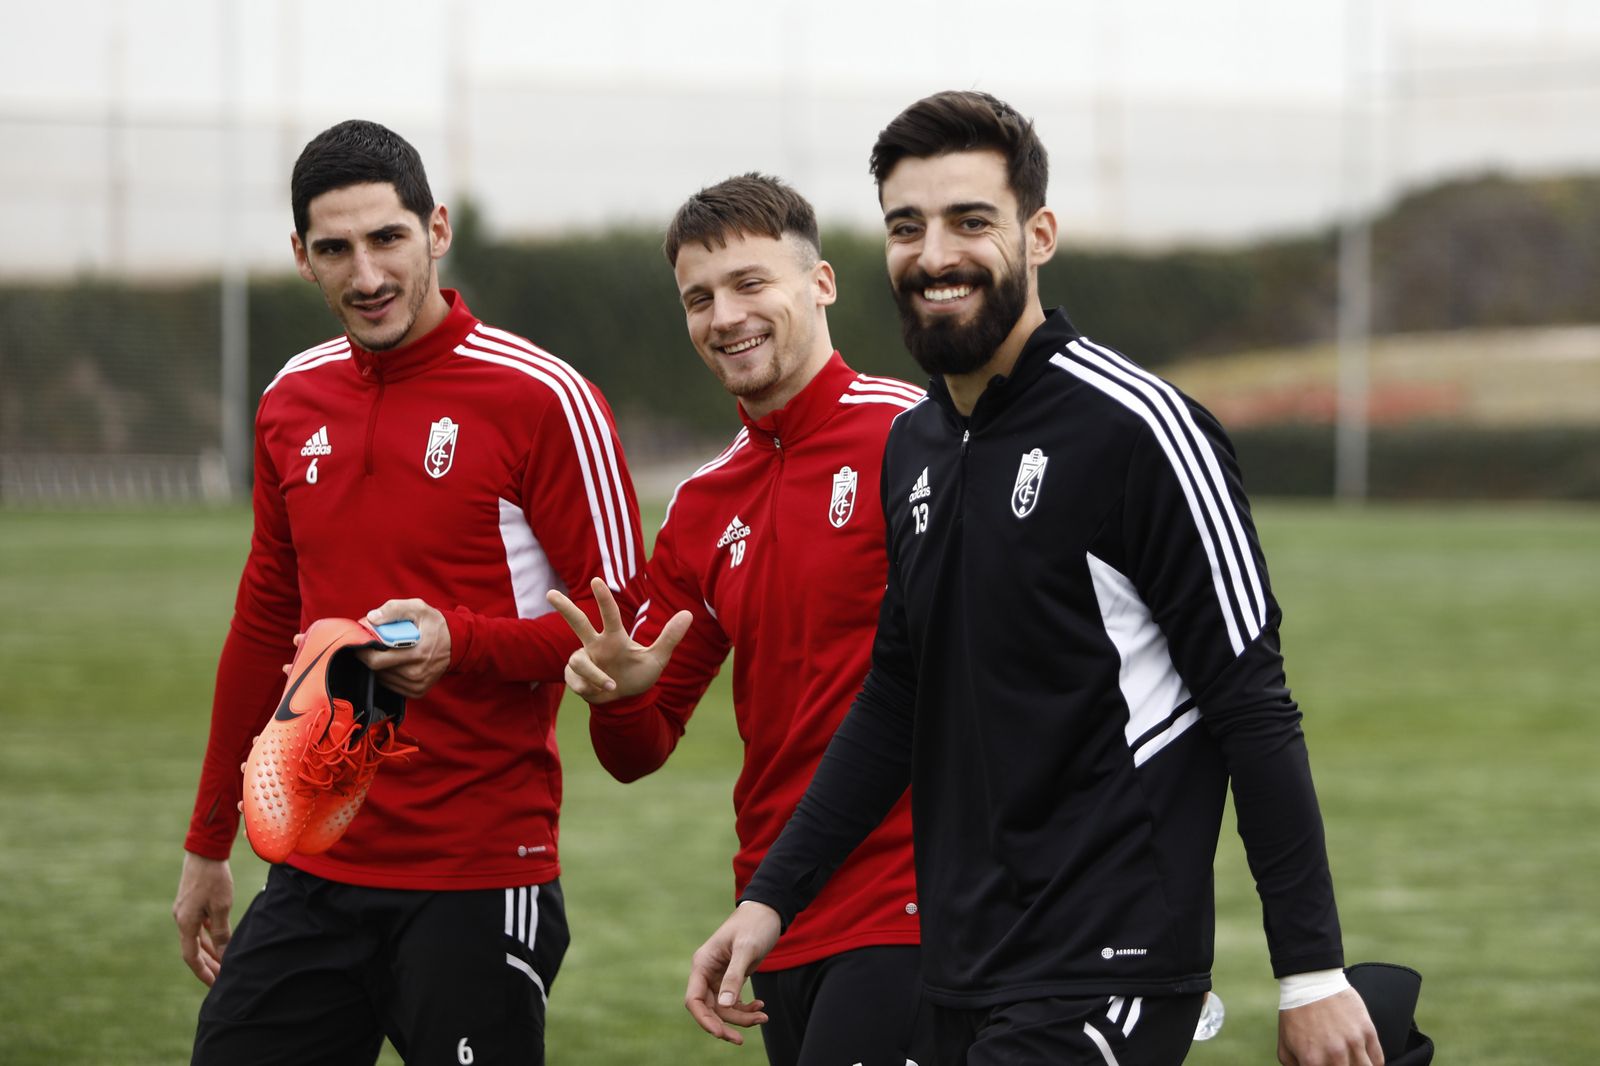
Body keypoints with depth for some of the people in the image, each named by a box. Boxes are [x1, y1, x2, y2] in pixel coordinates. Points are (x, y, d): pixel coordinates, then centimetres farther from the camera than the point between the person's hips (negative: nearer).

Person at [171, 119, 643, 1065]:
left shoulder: (539, 398, -8)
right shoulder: (293, 402, 11)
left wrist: (459, 642, -24)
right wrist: (208, 845, 24)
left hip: (480, 880, -6)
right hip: (316, 872, 6)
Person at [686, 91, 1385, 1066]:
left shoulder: (1136, 428, -11)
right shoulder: (912, 447, 12)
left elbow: (1254, 711, -12)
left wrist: (1312, 972, -14)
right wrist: (771, 898, 17)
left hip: (1100, 978, -8)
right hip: (960, 983, 8)